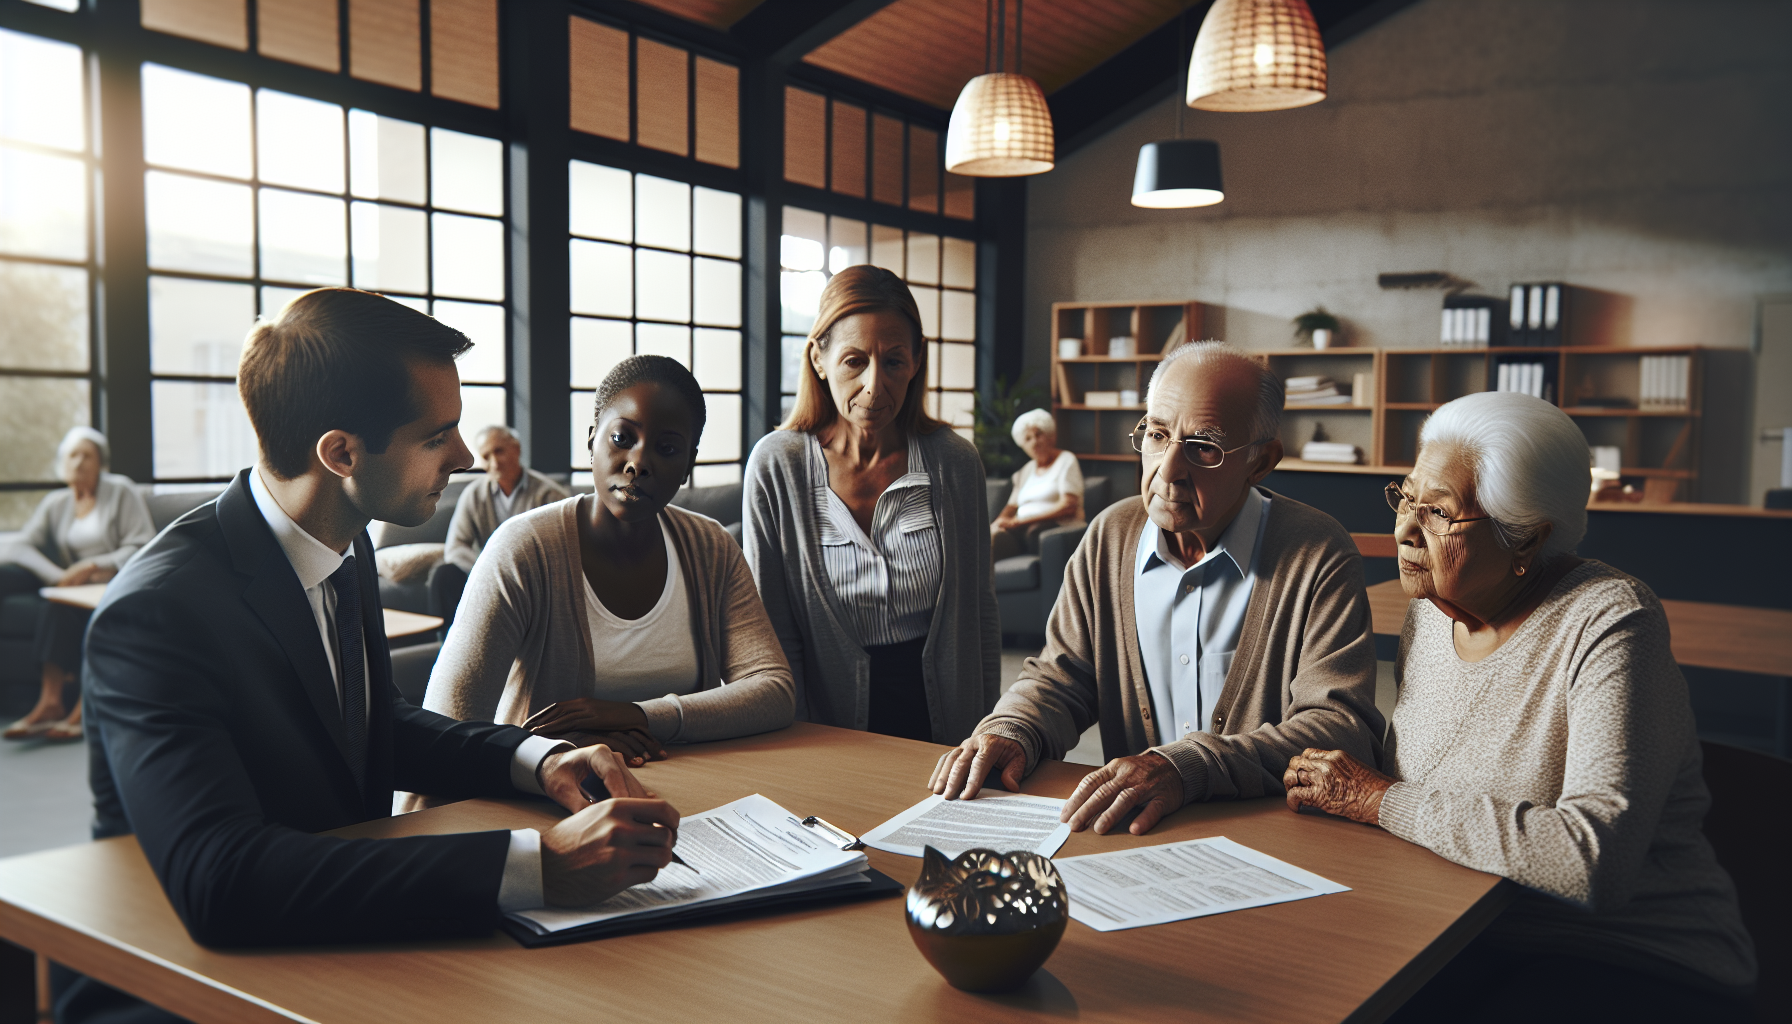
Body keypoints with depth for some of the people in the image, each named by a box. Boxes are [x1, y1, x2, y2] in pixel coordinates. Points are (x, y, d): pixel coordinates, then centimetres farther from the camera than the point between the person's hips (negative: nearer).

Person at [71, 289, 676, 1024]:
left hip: (340, 949, 7)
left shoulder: (346, 549, 0)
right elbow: (217, 878, -35)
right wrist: (536, 867, -39)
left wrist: (535, 759, -4)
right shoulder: (157, 611, -23)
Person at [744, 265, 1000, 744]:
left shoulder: (955, 462, -3)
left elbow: (981, 613, 7)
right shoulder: (776, 466, -7)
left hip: (942, 724, 1)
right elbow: (771, 628, -1)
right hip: (830, 729, -1)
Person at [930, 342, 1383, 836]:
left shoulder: (1320, 557, -9)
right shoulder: (1109, 536, 6)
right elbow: (1061, 676, 12)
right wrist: (1010, 732, -11)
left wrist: (1188, 767, -31)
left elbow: (1344, 729, -18)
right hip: (1127, 833, 3)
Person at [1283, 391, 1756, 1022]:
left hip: (1639, 968, -6)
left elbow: (1594, 861, -29)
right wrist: (1337, 785, -8)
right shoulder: (1429, 612, 5)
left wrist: (1379, 799, -21)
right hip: (1462, 945, 6)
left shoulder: (1609, 627, -18)